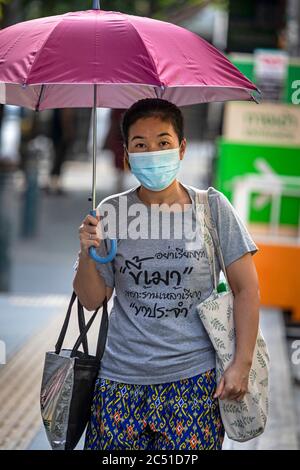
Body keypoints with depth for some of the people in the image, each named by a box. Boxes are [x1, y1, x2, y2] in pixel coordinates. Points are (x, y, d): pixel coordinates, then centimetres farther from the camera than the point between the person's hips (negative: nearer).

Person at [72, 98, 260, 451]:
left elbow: (246, 288, 2)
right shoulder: (111, 212, 2)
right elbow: (92, 300, 7)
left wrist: (241, 364, -4)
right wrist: (88, 255, -12)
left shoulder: (213, 207, -2)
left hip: (194, 379, -1)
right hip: (122, 379, 2)